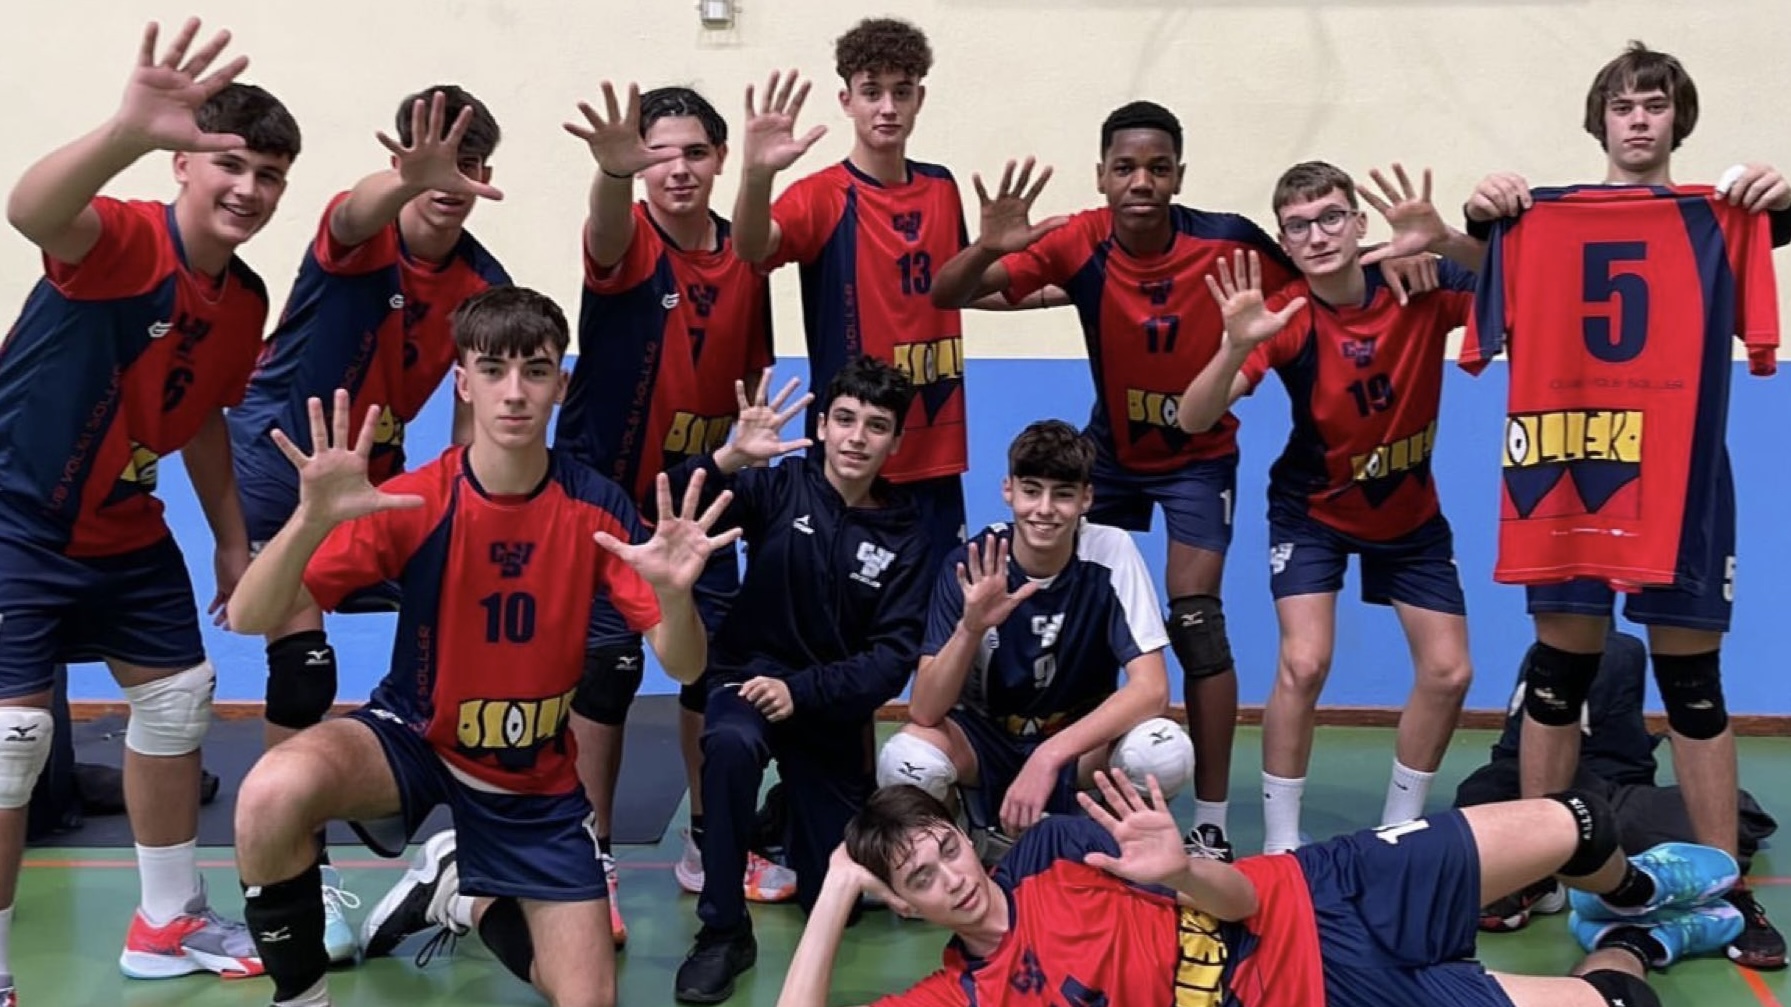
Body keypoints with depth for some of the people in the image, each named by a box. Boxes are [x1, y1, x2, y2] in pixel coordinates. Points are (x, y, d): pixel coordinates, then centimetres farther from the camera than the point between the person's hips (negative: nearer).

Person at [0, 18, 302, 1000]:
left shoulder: (247, 301, -1)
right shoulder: (125, 239, -24)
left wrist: (232, 543, 14)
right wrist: (128, 129, -67)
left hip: (122, 529, 8)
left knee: (177, 699, 15)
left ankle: (169, 924, 33)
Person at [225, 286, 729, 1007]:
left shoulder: (595, 506, -15)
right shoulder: (414, 500, -18)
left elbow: (683, 668, -16)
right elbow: (250, 620, -23)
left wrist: (674, 592, -39)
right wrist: (312, 519, -43)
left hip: (536, 779, 2)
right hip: (413, 734, -2)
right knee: (272, 793, -34)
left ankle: (457, 889, 27)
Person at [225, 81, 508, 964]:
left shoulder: (484, 284, -8)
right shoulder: (360, 234, -21)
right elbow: (359, 215, -48)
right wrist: (407, 179, -69)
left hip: (375, 468, 5)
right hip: (279, 453, -5)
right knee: (301, 666, -13)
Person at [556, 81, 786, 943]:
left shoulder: (744, 257, -1)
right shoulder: (629, 239, -15)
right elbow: (607, 233, -42)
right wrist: (613, 169, -63)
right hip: (605, 492, -4)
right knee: (605, 671, -3)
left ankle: (707, 846, 26)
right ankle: (594, 863, 13)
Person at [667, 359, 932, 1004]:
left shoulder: (904, 536, -3)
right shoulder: (780, 485, -7)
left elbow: (895, 656, -10)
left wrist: (802, 690, -23)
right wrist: (730, 458, -40)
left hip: (832, 708, 2)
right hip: (750, 674, -2)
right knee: (732, 743, -39)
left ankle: (794, 808, 39)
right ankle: (724, 931, -21)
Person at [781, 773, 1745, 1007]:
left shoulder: (1056, 848, -5)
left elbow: (1242, 898, -4)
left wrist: (1181, 869, -27)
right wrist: (835, 891, -21)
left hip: (1312, 902, 2)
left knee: (1568, 825, 3)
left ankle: (1633, 889, 39)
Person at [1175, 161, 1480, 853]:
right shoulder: (1285, 317, -23)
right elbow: (1192, 420, -30)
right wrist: (1236, 346, -50)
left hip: (1411, 510, 3)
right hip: (1313, 509, -2)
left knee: (1449, 672, 1)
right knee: (1303, 663, -18)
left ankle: (1397, 832, 22)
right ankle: (1280, 842, -1)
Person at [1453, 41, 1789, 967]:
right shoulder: (1546, 217, 9)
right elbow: (1492, 276, -3)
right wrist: (1479, 214, -22)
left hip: (1680, 480, 0)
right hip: (1567, 473, 0)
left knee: (1693, 682, 4)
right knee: (1557, 673, 4)